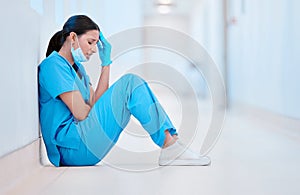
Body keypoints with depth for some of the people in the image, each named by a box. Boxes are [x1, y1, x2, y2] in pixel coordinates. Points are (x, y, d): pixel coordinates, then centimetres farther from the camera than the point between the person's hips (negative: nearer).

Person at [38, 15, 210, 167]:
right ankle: (170, 146, -17)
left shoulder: (76, 66, 21)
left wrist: (106, 63, 8)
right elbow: (81, 113, -15)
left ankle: (171, 139, -8)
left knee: (131, 84, 5)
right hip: (71, 147, -10)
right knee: (130, 83, -16)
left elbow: (94, 103, 10)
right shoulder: (53, 65, -9)